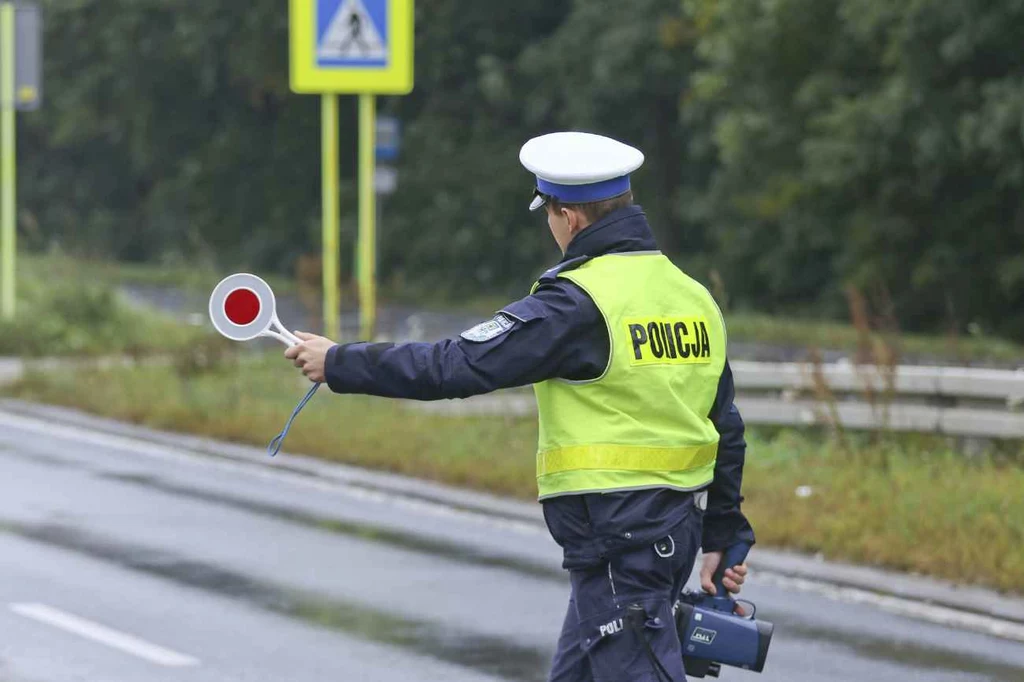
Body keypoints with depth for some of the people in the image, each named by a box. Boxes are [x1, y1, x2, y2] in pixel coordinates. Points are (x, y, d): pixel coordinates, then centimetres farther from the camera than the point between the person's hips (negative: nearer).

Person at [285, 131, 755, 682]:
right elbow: (726, 430, 16)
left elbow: (459, 365, -16)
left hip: (613, 538, -9)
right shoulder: (693, 297, 10)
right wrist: (723, 535, 25)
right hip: (678, 527, 9)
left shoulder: (577, 304, -15)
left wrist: (340, 364, -5)